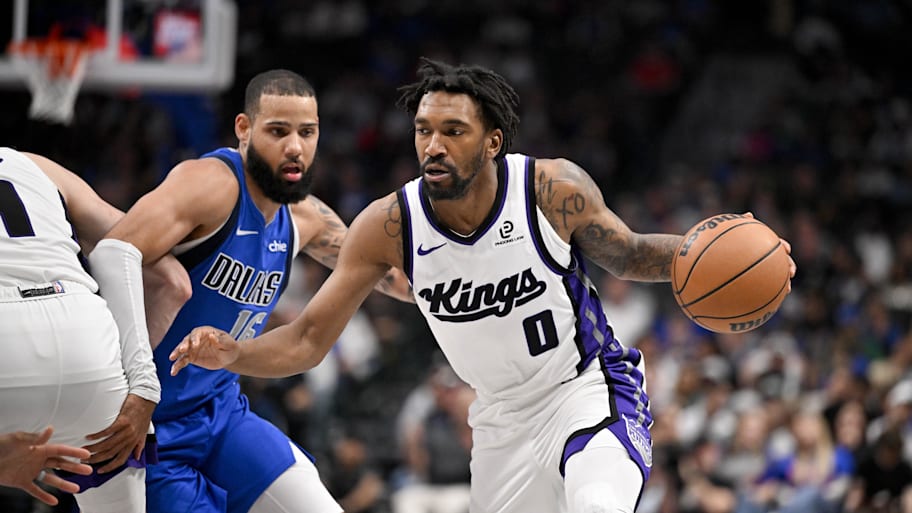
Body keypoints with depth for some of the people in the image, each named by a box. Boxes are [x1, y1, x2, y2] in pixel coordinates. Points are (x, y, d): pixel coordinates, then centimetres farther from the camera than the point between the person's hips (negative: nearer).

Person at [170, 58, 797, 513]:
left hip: (591, 389, -4)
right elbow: (308, 340, -9)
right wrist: (232, 353, -29)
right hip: (503, 418, 4)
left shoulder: (553, 188, -20)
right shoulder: (388, 224, -15)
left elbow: (626, 254, 0)